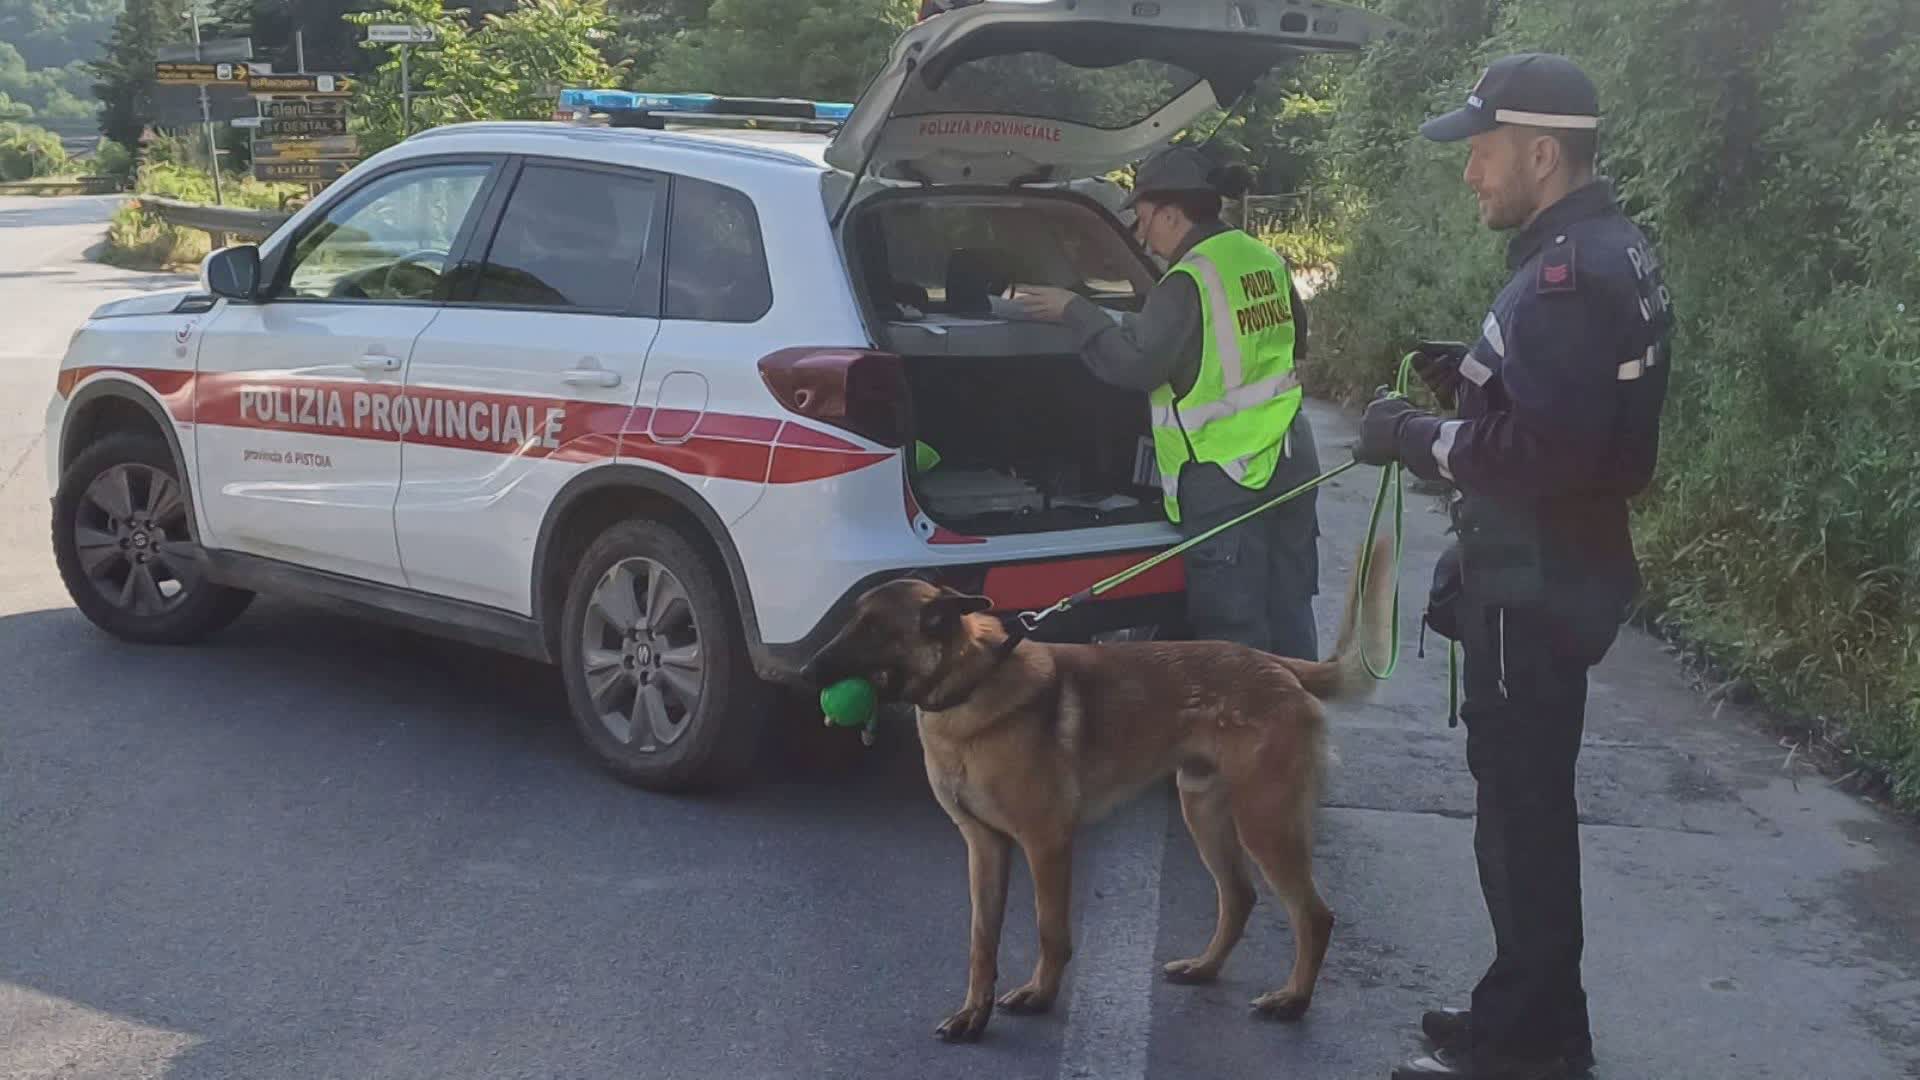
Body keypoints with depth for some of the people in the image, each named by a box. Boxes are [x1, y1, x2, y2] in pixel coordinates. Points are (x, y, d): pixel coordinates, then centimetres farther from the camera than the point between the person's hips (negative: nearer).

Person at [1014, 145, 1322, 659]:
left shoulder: (1190, 279, -16)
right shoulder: (1265, 261, 9)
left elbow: (1134, 363, -21)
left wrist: (1074, 311, -9)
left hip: (1225, 481, -8)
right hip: (1289, 463, 8)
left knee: (1232, 627, -1)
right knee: (1288, 613, 15)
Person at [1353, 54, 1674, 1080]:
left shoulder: (1570, 273, -22)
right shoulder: (1602, 250, 12)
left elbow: (1546, 449, -29)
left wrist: (1416, 437, -17)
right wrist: (1474, 375, 9)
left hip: (1537, 588, -11)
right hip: (1549, 571, 11)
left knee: (1520, 809, -1)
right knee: (1527, 801, 19)